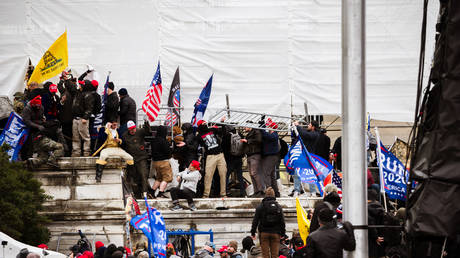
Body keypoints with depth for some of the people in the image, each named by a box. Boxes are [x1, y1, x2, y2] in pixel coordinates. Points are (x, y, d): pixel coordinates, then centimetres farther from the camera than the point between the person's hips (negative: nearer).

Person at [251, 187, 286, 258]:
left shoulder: (260, 206, -1)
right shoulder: (278, 206, 3)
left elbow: (255, 220, 0)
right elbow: (282, 221, 4)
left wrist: (253, 232, 8)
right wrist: (283, 233, 12)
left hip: (264, 233, -1)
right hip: (275, 233, 1)